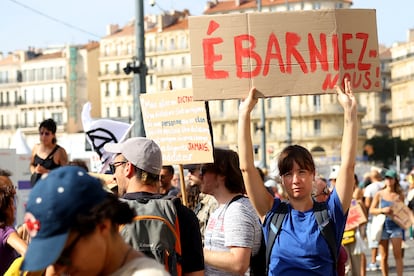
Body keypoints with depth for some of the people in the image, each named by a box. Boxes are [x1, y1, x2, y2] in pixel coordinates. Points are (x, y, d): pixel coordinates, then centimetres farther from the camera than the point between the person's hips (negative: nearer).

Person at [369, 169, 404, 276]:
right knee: (384, 257, 4)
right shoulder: (379, 194, 3)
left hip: (395, 227, 0)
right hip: (383, 226, 0)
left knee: (398, 255, -4)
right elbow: (371, 210, 3)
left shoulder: (399, 195, 3)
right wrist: (382, 210, -14)